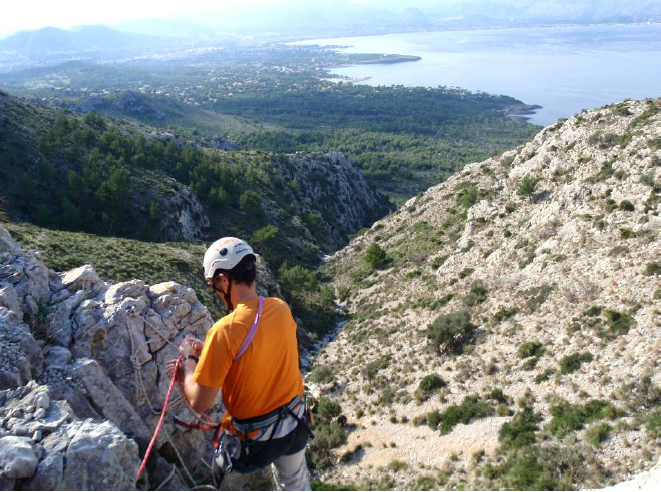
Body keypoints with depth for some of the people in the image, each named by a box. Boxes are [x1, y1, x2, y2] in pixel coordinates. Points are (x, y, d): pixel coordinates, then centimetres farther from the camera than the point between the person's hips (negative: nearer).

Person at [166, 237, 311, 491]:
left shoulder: (225, 330, -30)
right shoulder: (281, 309, -11)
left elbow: (200, 403, -23)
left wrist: (189, 358, -8)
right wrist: (207, 351, 5)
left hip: (253, 438, -5)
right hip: (295, 423, 6)